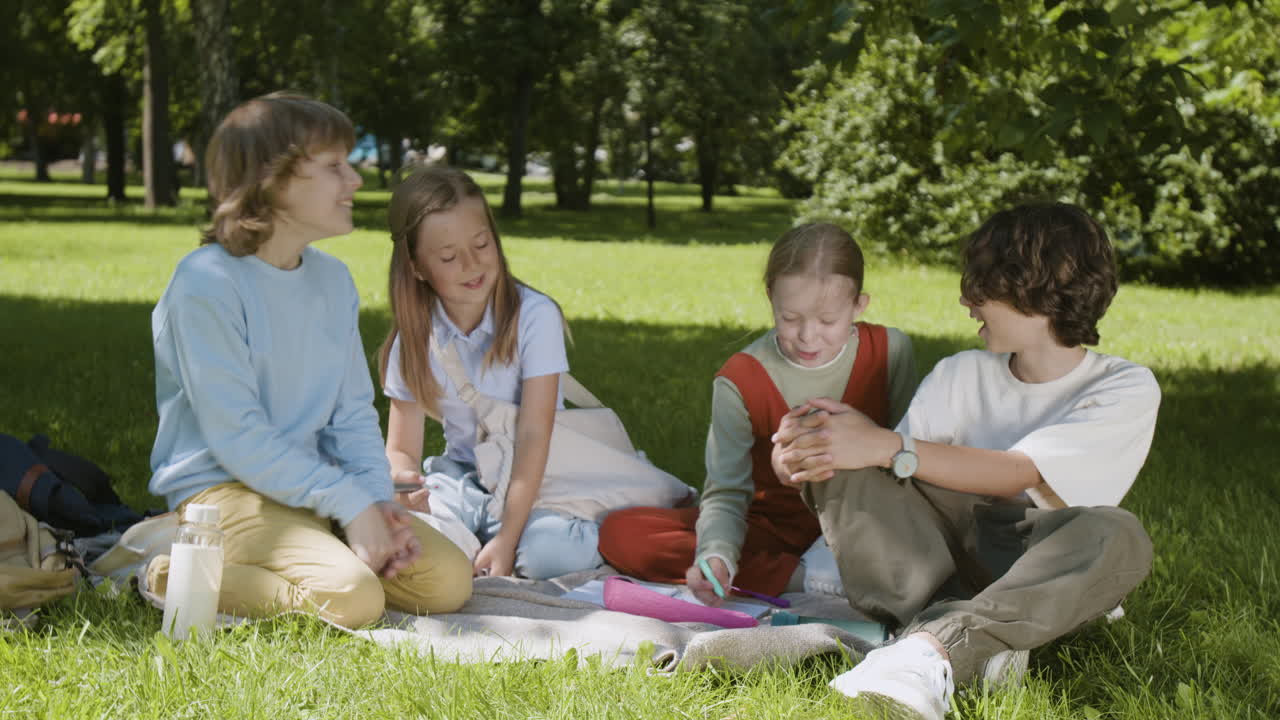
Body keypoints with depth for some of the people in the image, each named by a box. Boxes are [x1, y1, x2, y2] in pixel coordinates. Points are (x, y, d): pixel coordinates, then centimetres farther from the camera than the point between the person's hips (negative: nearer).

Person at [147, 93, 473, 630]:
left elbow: (354, 412, 10)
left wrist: (379, 500, -8)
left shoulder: (333, 279, 10)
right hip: (223, 487, -7)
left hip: (317, 486, 7)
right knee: (353, 599, -29)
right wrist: (351, 504, -20)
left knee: (449, 581, -7)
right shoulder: (206, 283, -15)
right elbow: (236, 435, -19)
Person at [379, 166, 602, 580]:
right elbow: (400, 449, 0)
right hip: (464, 477, 2)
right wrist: (404, 481, -27)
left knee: (552, 550, -35)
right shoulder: (413, 339, -2)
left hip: (535, 482, -2)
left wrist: (506, 539, -26)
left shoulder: (534, 316, -12)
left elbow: (534, 436, -17)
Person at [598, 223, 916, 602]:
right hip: (774, 525, 2)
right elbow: (727, 493, -11)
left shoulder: (890, 352, -7)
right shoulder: (739, 381, -9)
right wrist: (717, 556, -34)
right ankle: (798, 576, -28)